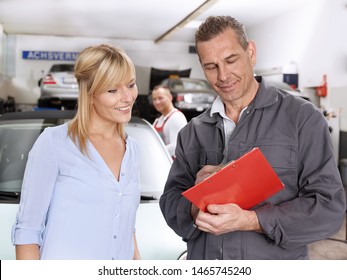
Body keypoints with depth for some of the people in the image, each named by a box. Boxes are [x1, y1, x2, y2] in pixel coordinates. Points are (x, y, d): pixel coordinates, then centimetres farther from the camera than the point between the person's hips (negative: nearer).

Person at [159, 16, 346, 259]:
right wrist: (194, 208, -20)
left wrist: (247, 220, -24)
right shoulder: (192, 133, 5)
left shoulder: (302, 118, -9)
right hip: (201, 262, 3)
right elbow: (170, 200, 3)